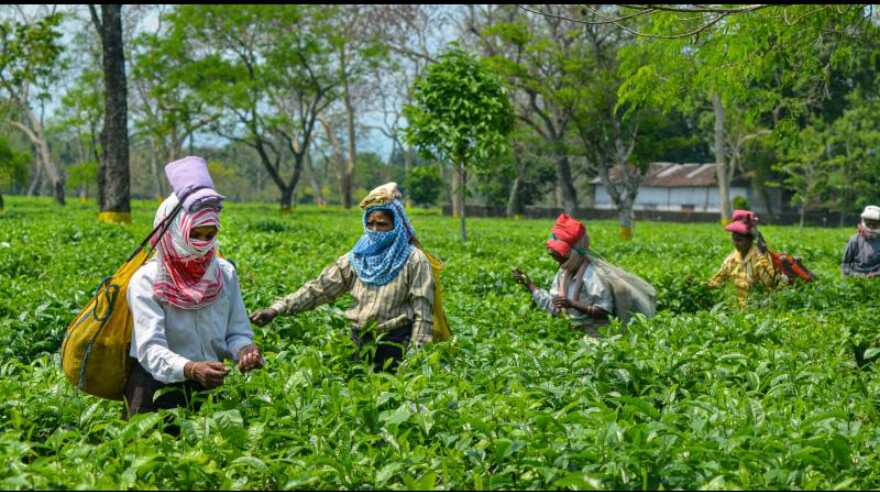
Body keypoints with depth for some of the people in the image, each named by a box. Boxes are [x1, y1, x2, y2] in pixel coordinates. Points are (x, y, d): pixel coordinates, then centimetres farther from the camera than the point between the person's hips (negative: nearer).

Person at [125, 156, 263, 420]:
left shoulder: (224, 273, 7)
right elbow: (151, 349, -18)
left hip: (210, 383, 4)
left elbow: (237, 332, 9)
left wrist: (245, 349, -15)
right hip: (159, 384, -4)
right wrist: (190, 369, -37)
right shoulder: (146, 281, -9)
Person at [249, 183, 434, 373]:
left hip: (394, 346, -4)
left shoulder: (413, 260, -6)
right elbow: (319, 288, 1)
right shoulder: (355, 259, 7)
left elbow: (422, 313, -8)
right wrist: (276, 309, -10)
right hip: (360, 342, 4)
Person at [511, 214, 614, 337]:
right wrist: (529, 285, 5)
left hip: (593, 334, -8)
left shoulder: (592, 274, -19)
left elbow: (604, 311, -20)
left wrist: (572, 304, -27)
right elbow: (553, 306, 10)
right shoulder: (564, 271, 6)